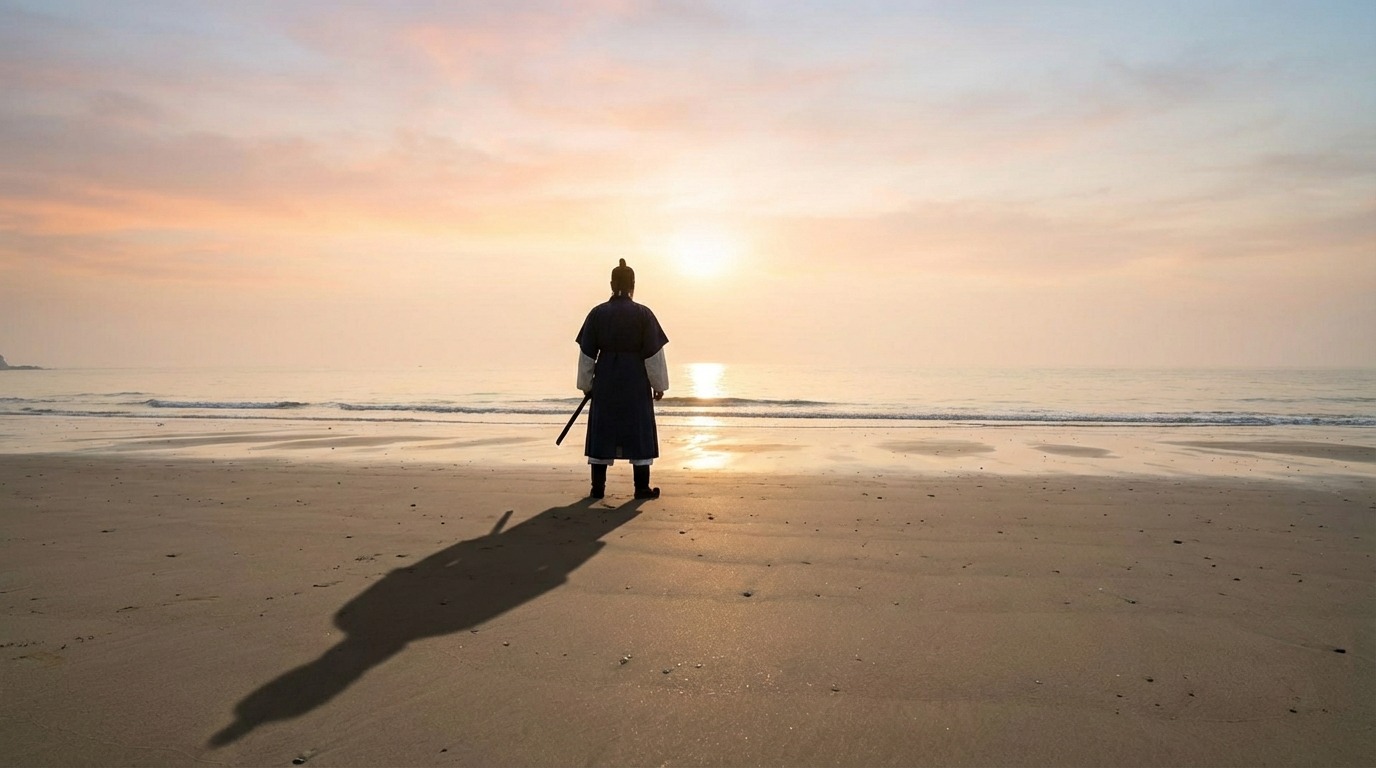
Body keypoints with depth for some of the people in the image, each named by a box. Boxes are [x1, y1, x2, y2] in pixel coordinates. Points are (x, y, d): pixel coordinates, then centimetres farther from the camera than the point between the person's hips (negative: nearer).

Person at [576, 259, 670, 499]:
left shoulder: (597, 313, -1)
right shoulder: (643, 314, -6)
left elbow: (587, 353, 2)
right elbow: (653, 354, -5)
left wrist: (586, 383, 11)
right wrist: (659, 384, 4)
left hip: (605, 380, 2)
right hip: (636, 381, -2)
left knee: (602, 431, 9)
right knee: (639, 431, 7)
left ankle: (598, 487, 11)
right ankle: (642, 488, 10)